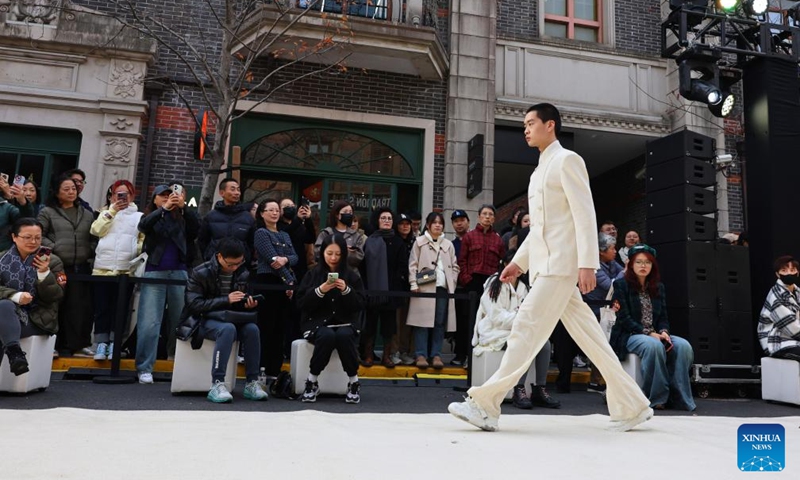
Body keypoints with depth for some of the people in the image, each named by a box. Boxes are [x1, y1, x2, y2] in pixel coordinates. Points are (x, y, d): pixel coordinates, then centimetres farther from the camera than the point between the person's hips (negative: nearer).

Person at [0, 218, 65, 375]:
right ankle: (14, 352, -41)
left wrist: (44, 272, -19)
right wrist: (16, 296, -23)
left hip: (38, 319, -2)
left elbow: (56, 297, -4)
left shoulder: (52, 261, 5)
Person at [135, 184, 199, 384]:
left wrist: (184, 206, -18)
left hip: (179, 273, 1)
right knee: (149, 322, -6)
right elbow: (143, 226, -12)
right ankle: (144, 368, -3)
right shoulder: (150, 217, 10)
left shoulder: (181, 217, 11)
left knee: (180, 320, 5)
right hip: (154, 273, -1)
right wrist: (164, 208, -23)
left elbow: (197, 228, -6)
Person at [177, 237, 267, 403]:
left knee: (252, 329, -26)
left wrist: (248, 303, -10)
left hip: (231, 319, 4)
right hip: (203, 320, -4)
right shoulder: (201, 272, -11)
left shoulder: (243, 273, 2)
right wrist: (226, 299, -24)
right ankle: (217, 384, -33)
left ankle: (251, 383, -20)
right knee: (228, 329, -36)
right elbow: (194, 304, -17)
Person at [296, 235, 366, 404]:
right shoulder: (313, 274, 5)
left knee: (344, 336, -34)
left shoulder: (351, 276, 7)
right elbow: (301, 303, -3)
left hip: (345, 323, 1)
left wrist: (346, 290, -16)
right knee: (327, 336, -34)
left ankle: (354, 382, -16)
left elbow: (359, 306, 0)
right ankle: (312, 381, -15)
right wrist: (320, 290, -17)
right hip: (318, 322, 0)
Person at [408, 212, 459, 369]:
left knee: (440, 323, 2)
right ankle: (421, 355, -1)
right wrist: (414, 284, -8)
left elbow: (455, 266, 16)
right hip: (424, 288, -3)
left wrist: (452, 283, 3)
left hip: (443, 288, 3)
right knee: (422, 322, -5)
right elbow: (413, 265, 2)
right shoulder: (419, 242, 8)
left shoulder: (448, 244, 16)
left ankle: (436, 355, 7)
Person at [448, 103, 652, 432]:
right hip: (544, 265, 9)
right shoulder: (539, 172, 23)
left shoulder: (567, 160, -3)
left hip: (562, 263, -9)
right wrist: (519, 261, 18)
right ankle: (632, 406, 17)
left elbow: (585, 215, -12)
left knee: (527, 327, -12)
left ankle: (485, 405, -10)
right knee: (588, 338, 9)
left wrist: (587, 264, -19)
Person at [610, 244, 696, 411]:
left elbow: (663, 317, 13)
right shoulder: (621, 284, -1)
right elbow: (624, 319, -9)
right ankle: (657, 397, -26)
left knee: (683, 345, -23)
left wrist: (663, 332, -10)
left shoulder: (658, 287, 16)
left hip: (655, 334, 5)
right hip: (629, 335, -5)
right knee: (654, 345, -36)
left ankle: (679, 397, -19)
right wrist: (649, 333, -19)